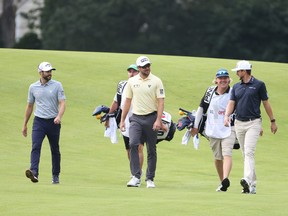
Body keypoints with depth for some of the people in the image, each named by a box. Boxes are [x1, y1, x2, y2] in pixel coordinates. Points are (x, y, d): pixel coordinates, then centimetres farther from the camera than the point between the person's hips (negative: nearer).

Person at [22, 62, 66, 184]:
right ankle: (34, 173, -32)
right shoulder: (33, 87, 7)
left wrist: (59, 116, -27)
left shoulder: (57, 85, 0)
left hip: (53, 122, -1)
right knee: (35, 146, -18)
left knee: (55, 150, 8)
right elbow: (29, 106, 16)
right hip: (39, 122, 1)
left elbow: (62, 103, -8)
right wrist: (25, 125, 17)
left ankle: (55, 176, 20)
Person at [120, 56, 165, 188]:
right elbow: (127, 101, 13)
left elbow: (160, 102, -7)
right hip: (136, 118, 1)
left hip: (151, 118, -1)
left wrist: (158, 120, -19)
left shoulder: (156, 81, -2)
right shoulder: (132, 81, 7)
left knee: (151, 150, 4)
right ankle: (136, 177, -18)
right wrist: (122, 120, 10)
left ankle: (150, 179, 14)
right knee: (133, 144, -19)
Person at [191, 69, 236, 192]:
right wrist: (195, 126, 10)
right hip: (213, 130, 3)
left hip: (228, 129, -3)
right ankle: (222, 182, 21)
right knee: (217, 157, 9)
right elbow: (201, 108, 11)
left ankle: (226, 180, -34)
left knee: (227, 154, -20)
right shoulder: (210, 92, 3)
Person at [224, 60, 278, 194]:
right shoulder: (236, 87, 11)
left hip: (253, 123, -6)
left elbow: (266, 103, 2)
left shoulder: (259, 85, -3)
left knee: (249, 152, -20)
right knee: (245, 154, 8)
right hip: (239, 123, 6)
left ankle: (247, 180, -34)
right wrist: (226, 116, -13)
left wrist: (272, 121, 6)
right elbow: (231, 103, 6)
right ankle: (253, 185, 15)